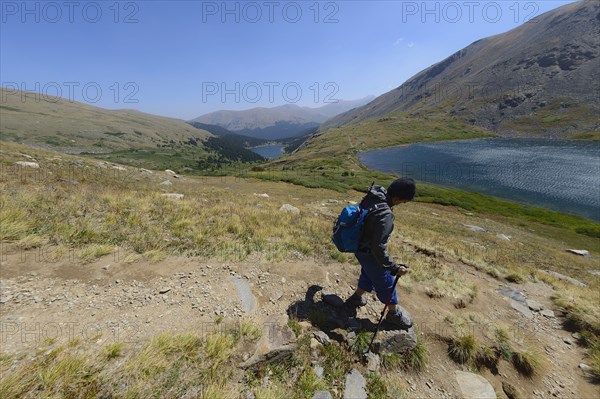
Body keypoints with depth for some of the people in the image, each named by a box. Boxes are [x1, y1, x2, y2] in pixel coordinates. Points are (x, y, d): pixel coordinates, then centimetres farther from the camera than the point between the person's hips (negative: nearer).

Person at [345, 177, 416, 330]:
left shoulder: (375, 193, -12)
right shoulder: (385, 216, -37)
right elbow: (378, 248, -31)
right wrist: (395, 268, -20)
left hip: (361, 246, 8)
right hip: (369, 253, -8)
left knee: (368, 273, 31)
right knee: (387, 282, 15)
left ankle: (357, 297, 51)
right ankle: (394, 314, 39)